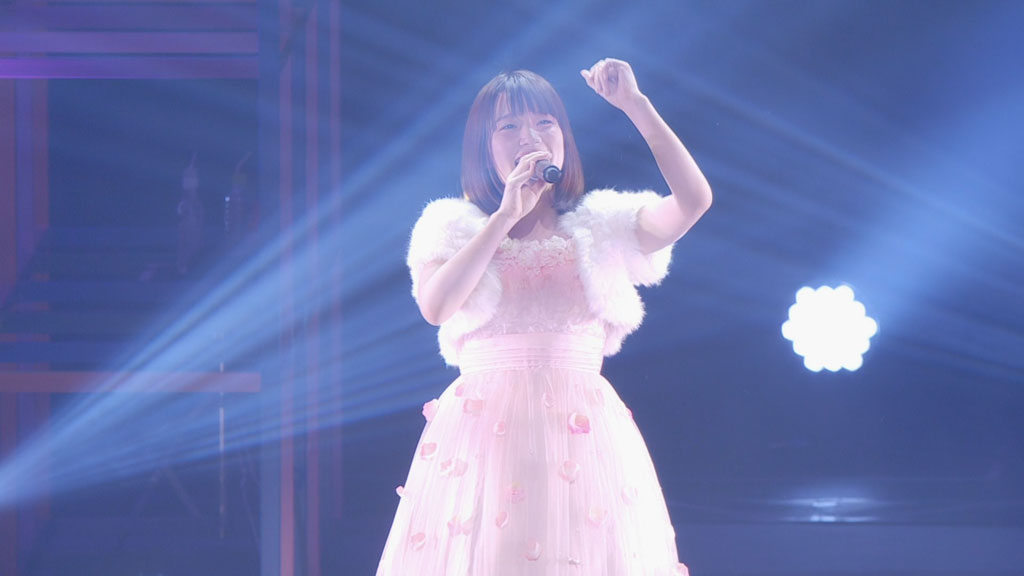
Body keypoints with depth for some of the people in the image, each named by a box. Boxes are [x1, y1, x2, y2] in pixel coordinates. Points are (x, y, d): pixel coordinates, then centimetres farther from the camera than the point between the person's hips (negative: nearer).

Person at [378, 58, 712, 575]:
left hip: (581, 432, 1)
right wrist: (507, 214, -11)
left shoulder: (599, 226, 12)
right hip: (483, 432, -1)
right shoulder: (455, 227, 8)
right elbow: (436, 306, -11)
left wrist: (636, 106, -5)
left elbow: (693, 200, -3)